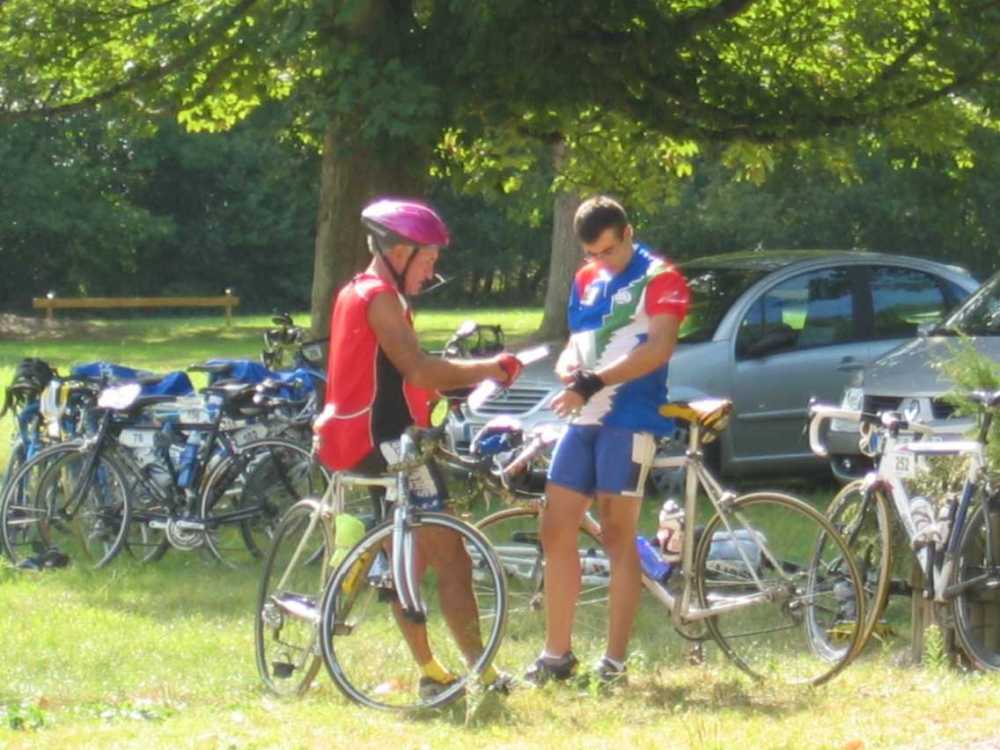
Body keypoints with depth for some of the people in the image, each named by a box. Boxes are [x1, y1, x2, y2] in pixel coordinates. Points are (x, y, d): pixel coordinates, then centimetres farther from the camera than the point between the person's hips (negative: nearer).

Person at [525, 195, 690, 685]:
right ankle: (556, 654, 10)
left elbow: (659, 348, -17)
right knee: (555, 530, 4)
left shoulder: (659, 277, -5)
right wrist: (569, 368, -2)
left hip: (629, 420, -7)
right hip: (583, 419, 7)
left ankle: (614, 661, -1)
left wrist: (594, 382, -25)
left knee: (617, 536, -6)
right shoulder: (586, 281, 17)